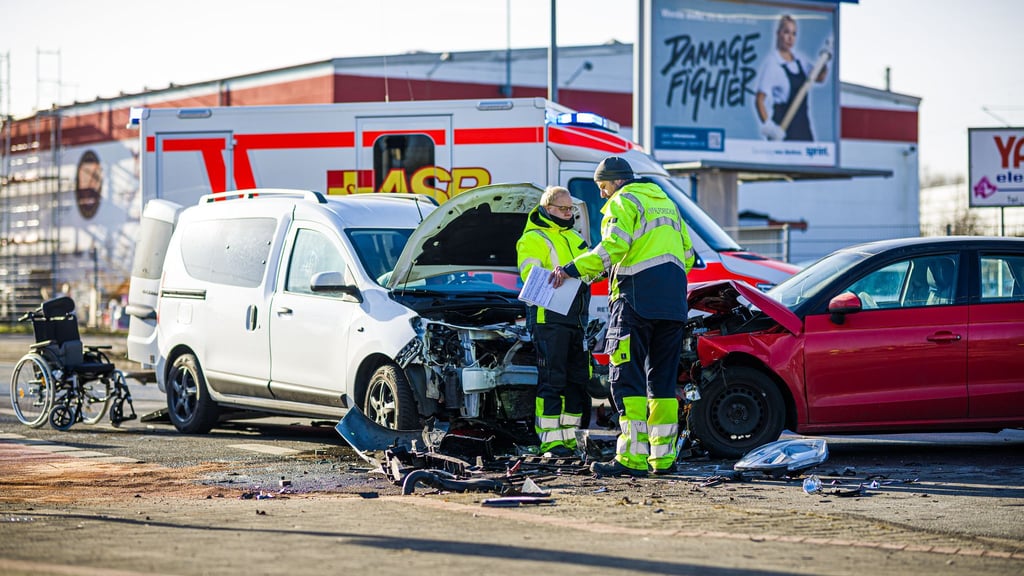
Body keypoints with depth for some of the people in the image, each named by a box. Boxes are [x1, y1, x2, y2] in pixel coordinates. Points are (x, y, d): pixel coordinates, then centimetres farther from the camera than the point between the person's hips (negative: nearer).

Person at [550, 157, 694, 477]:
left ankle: (632, 457, -15)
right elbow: (687, 254, 24)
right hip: (673, 303, 8)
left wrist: (571, 269, -14)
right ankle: (663, 456, 9)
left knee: (627, 378, -8)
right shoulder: (665, 202, 25)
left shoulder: (624, 201, -1)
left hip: (637, 298, -8)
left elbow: (612, 246, -17)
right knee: (662, 379, 11)